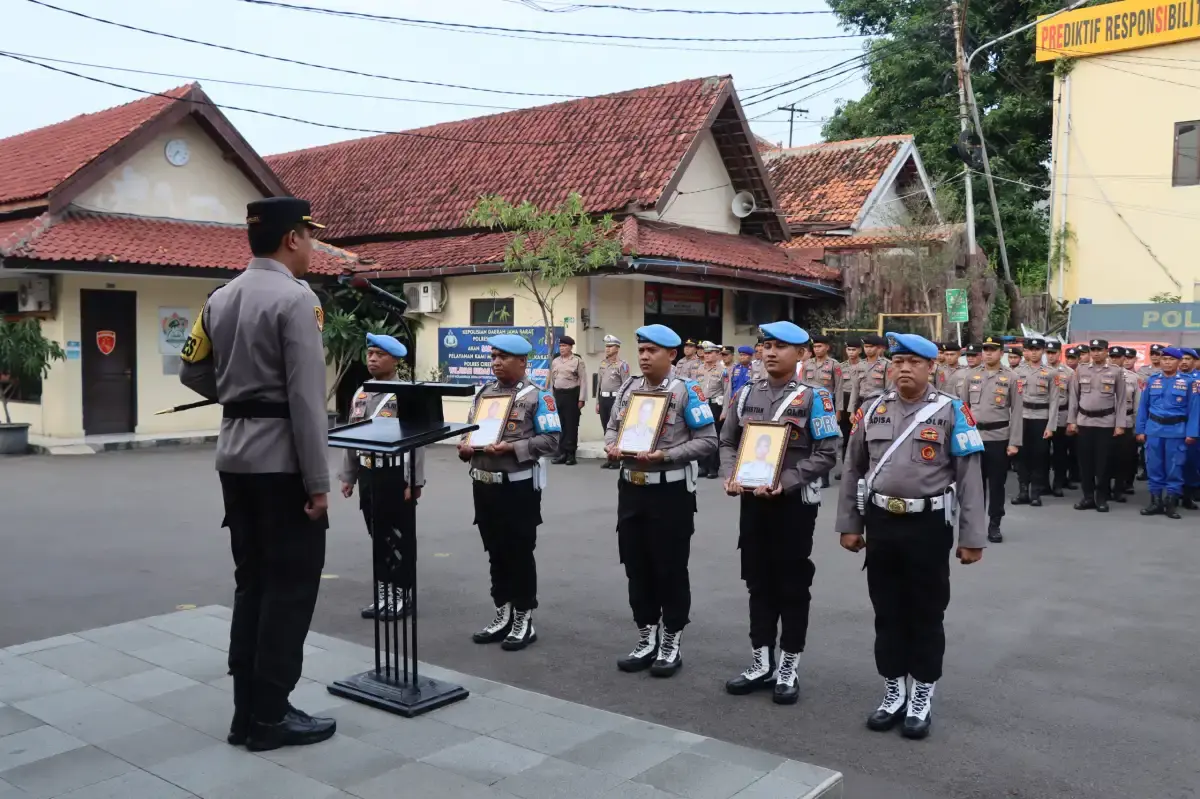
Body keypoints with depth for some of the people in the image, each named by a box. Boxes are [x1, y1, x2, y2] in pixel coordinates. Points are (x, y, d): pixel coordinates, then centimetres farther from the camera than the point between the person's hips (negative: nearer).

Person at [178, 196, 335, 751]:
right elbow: (306, 397, -18)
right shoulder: (296, 298, -14)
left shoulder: (220, 298, 11)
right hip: (281, 458, -8)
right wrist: (318, 482, -16)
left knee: (252, 579, 13)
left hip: (234, 454, 8)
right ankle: (270, 717, 7)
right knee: (291, 583, 1)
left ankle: (246, 712, 19)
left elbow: (192, 372, 16)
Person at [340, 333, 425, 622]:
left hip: (396, 475, -6)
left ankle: (400, 594, 12)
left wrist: (414, 482, -17)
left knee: (399, 538, 3)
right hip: (368, 475, 7)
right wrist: (348, 475, 13)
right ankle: (382, 593, 24)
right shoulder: (360, 394, 11)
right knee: (377, 537, 14)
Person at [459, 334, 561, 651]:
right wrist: (465, 446, -4)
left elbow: (551, 439, -13)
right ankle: (503, 616, 26)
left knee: (520, 553, 2)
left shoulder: (538, 396, -7)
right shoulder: (484, 392, 12)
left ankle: (524, 621, 14)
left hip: (518, 486, -6)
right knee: (496, 552, 14)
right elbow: (470, 427, 18)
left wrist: (511, 448, -22)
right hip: (484, 485, 6)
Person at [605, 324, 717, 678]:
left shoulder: (686, 391, -9)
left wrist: (665, 455, -21)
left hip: (671, 491, -5)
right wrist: (612, 447, -8)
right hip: (631, 487, 6)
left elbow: (707, 440, -11)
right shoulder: (628, 388, 7)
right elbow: (612, 428, 15)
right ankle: (646, 640, 25)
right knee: (636, 566, 11)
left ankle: (671, 644, 18)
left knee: (670, 568, 4)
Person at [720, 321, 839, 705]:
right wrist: (731, 476, -7)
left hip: (795, 503, -4)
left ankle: (788, 669, 17)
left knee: (793, 586, 5)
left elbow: (827, 453, -11)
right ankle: (761, 663, 24)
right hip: (751, 502, 5)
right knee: (758, 582, 12)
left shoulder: (814, 397, -6)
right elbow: (728, 442, 12)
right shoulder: (745, 394, 8)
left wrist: (784, 483, -20)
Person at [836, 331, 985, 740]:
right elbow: (853, 470, 11)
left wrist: (971, 537, -8)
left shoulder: (952, 411, -6)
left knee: (927, 615, 8)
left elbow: (970, 477, -6)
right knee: (887, 612, 12)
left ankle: (922, 698, 22)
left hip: (929, 526, -3)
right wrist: (849, 524, 9)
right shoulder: (872, 411, 5)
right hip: (881, 524, 3)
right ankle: (893, 692, 26)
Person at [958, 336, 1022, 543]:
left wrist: (1014, 442, -6)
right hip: (974, 436, 2)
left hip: (999, 437, -2)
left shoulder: (1010, 378, 0)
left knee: (997, 483, 4)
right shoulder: (971, 376, 6)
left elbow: (1017, 413, -1)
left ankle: (994, 525, 14)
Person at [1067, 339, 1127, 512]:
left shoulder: (1116, 371, 1)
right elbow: (1074, 397, 7)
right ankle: (1088, 497, 13)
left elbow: (1121, 400, 1)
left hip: (1106, 422, -2)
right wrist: (1071, 421, 3)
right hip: (1084, 421, 2)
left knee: (1103, 461, 1)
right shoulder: (1081, 370, 5)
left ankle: (1102, 498, 11)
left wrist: (1120, 425, -4)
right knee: (1085, 460, 4)